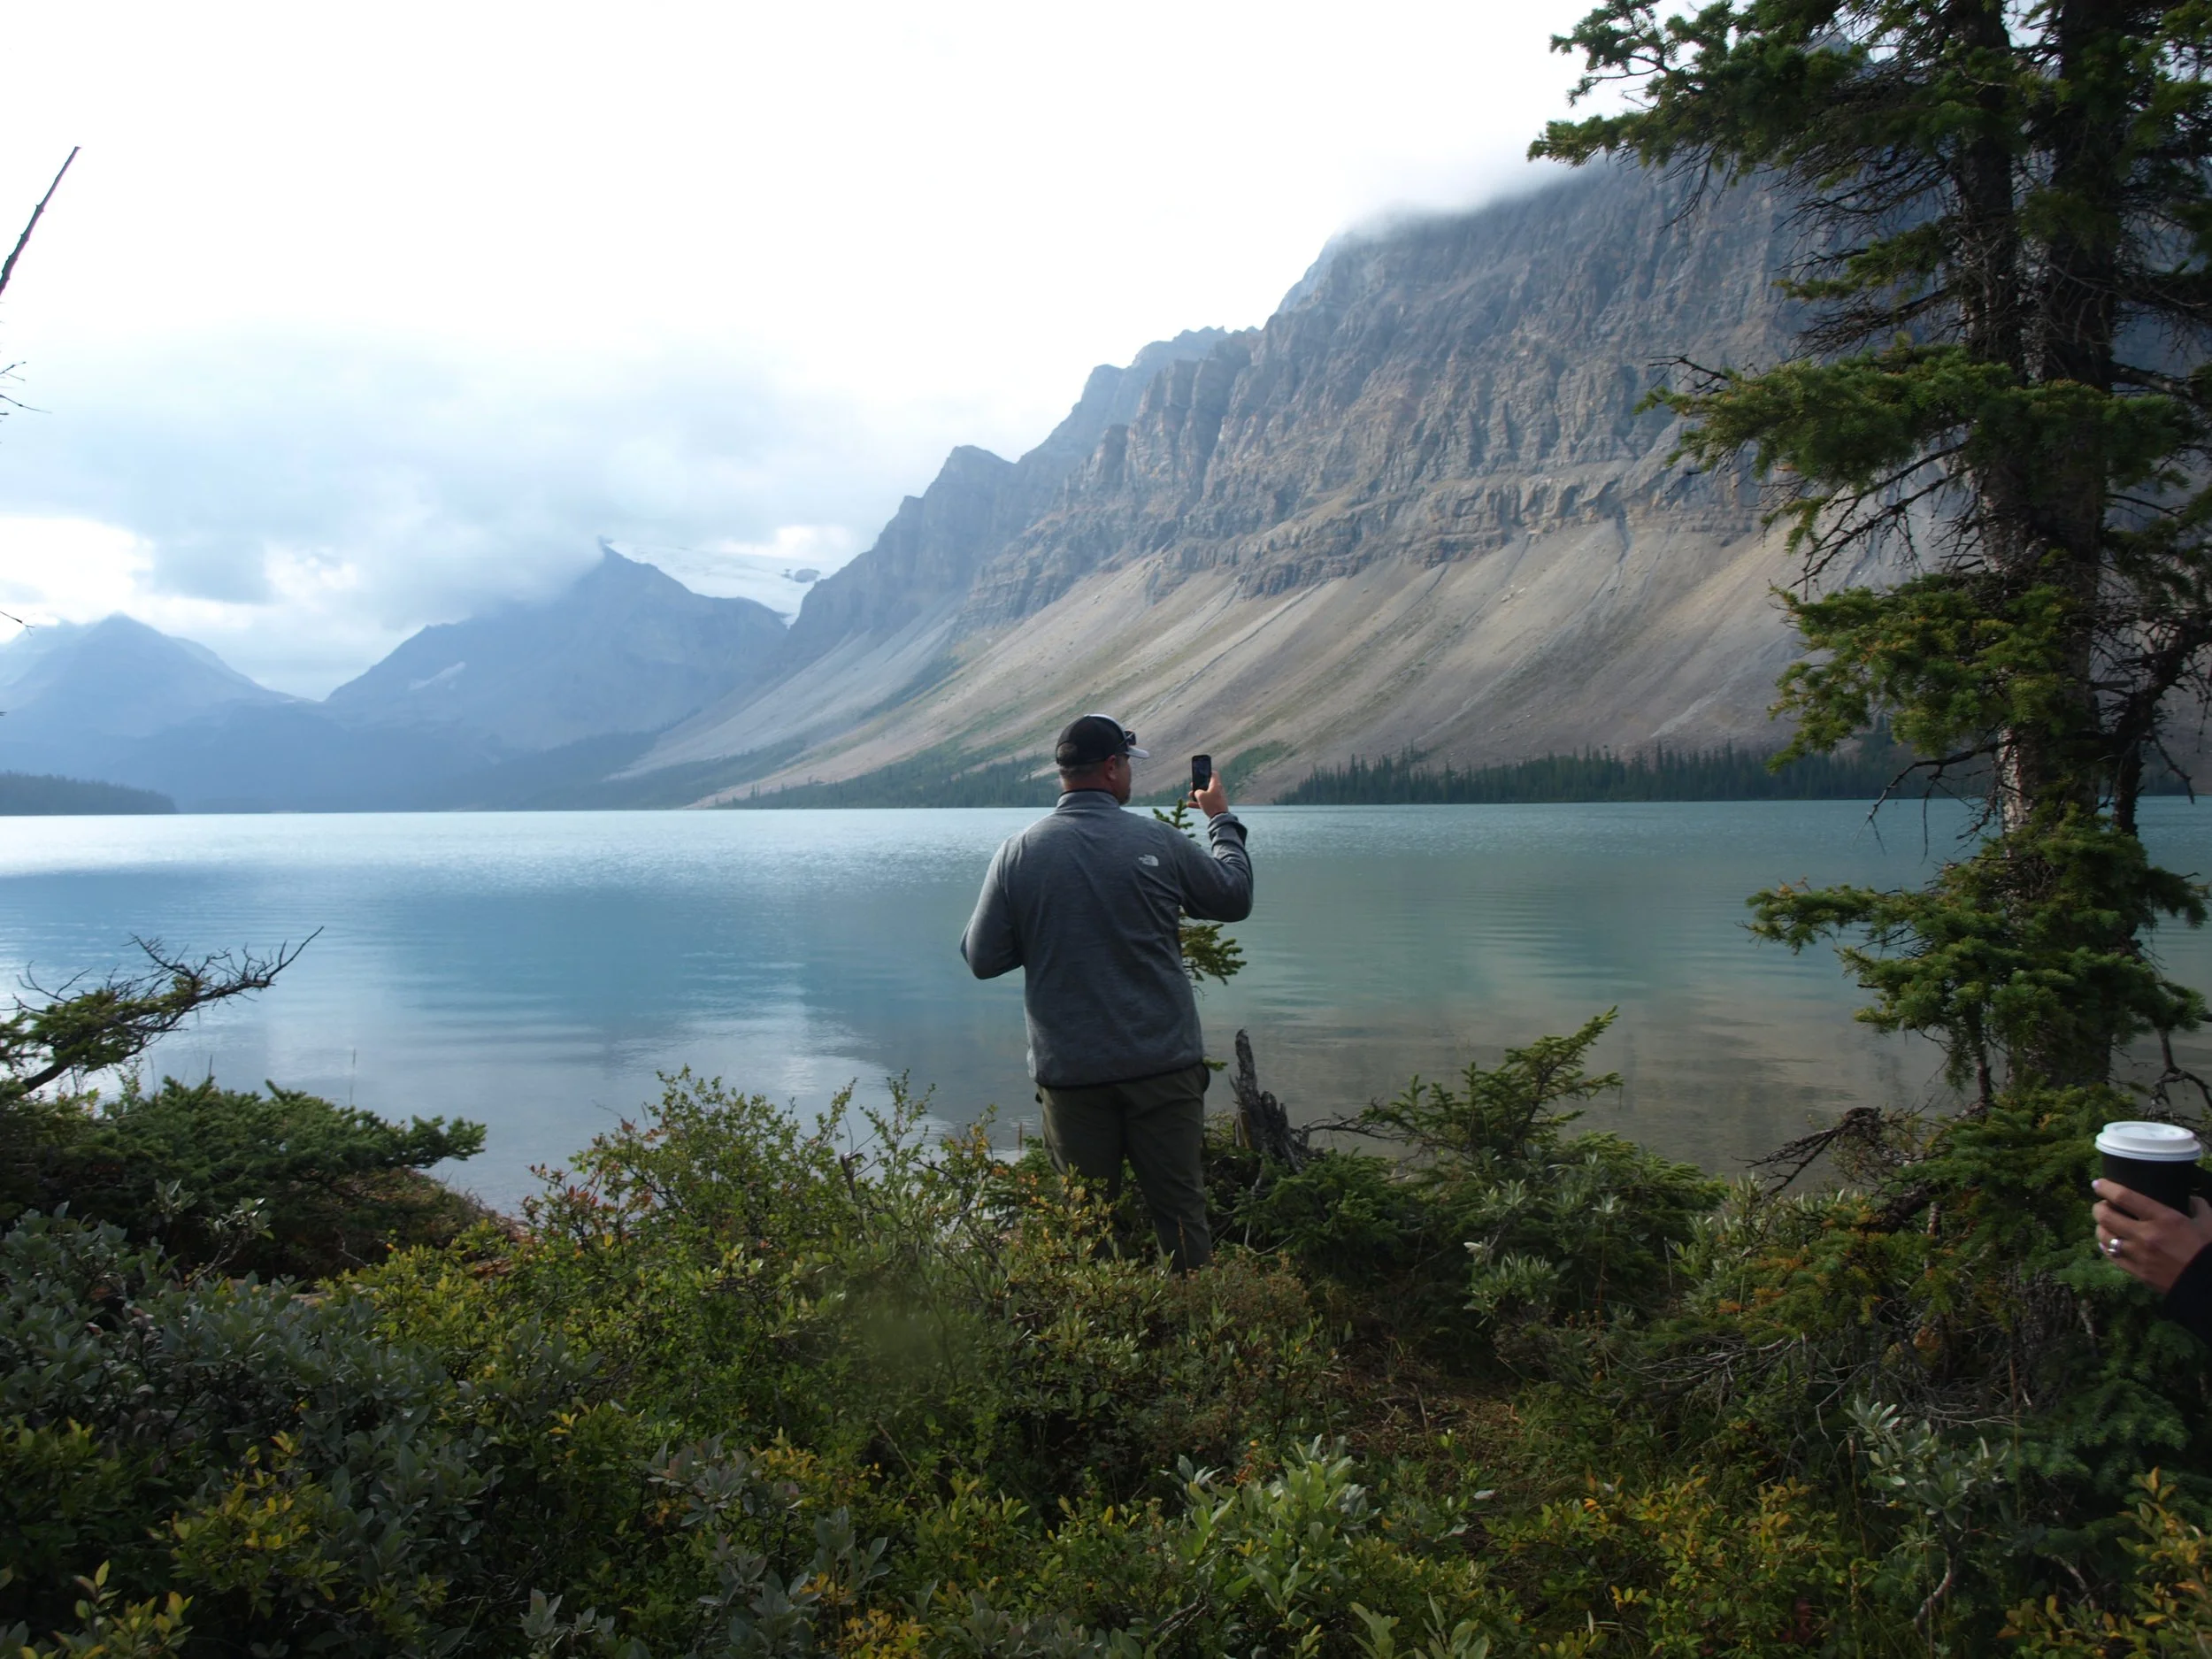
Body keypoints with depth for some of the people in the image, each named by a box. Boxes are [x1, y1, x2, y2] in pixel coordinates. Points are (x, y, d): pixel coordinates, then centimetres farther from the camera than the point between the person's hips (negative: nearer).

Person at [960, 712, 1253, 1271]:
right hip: (1163, 1067, -1)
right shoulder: (1158, 841, -6)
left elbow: (981, 958, 1)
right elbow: (1235, 898, 10)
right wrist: (1222, 820, 25)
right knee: (1180, 1212, 8)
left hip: (1071, 1074, 1)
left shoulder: (1018, 854, -4)